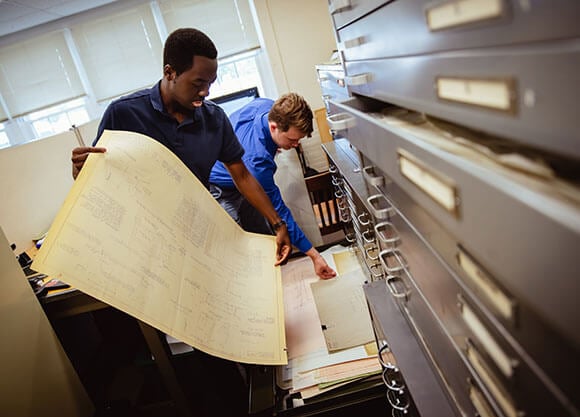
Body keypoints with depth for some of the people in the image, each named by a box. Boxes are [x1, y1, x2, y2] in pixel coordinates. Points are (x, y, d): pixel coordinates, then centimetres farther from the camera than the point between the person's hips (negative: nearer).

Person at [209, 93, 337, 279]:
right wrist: (314, 255, -35)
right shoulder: (257, 159, -44)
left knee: (264, 238, 12)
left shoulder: (268, 106, -22)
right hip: (220, 191, -8)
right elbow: (277, 210, -38)